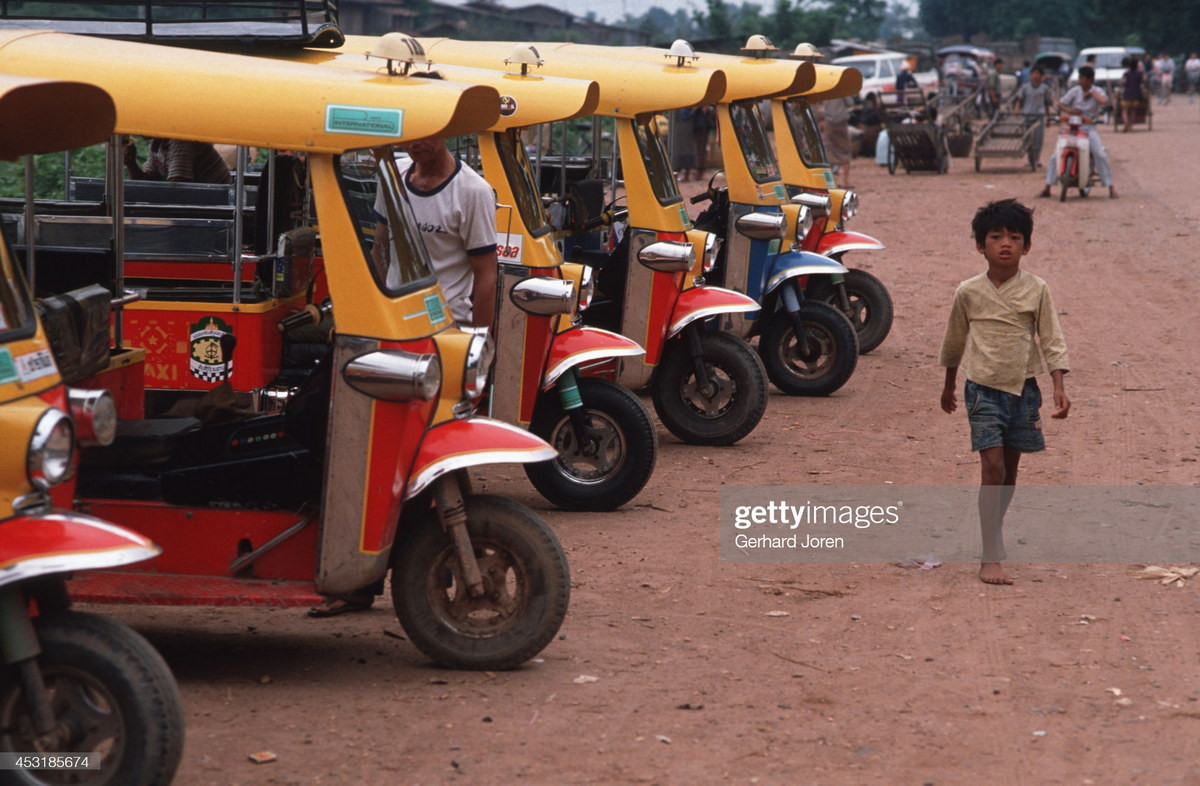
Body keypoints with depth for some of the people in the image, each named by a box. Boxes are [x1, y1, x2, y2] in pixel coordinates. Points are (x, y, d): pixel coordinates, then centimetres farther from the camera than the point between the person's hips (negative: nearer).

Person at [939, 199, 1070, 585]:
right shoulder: (968, 292, -2)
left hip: (1023, 388, 2)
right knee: (992, 468, -11)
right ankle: (991, 558, -11)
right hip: (983, 389, -2)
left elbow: (1051, 340, 0)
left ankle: (994, 530, 34)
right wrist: (949, 386, 22)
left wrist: (1059, 388, -9)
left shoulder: (1036, 290, -2)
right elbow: (954, 340, 13)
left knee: (1010, 469, 11)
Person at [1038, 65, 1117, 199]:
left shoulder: (1097, 92, -4)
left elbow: (1104, 101, -26)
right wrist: (1069, 111, -17)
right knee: (1055, 156, -6)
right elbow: (1060, 104, 2)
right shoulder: (1075, 90, 3)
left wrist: (1092, 93, -14)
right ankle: (1047, 188, 4)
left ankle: (1111, 188, -10)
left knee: (1100, 155, -18)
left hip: (1089, 127, -2)